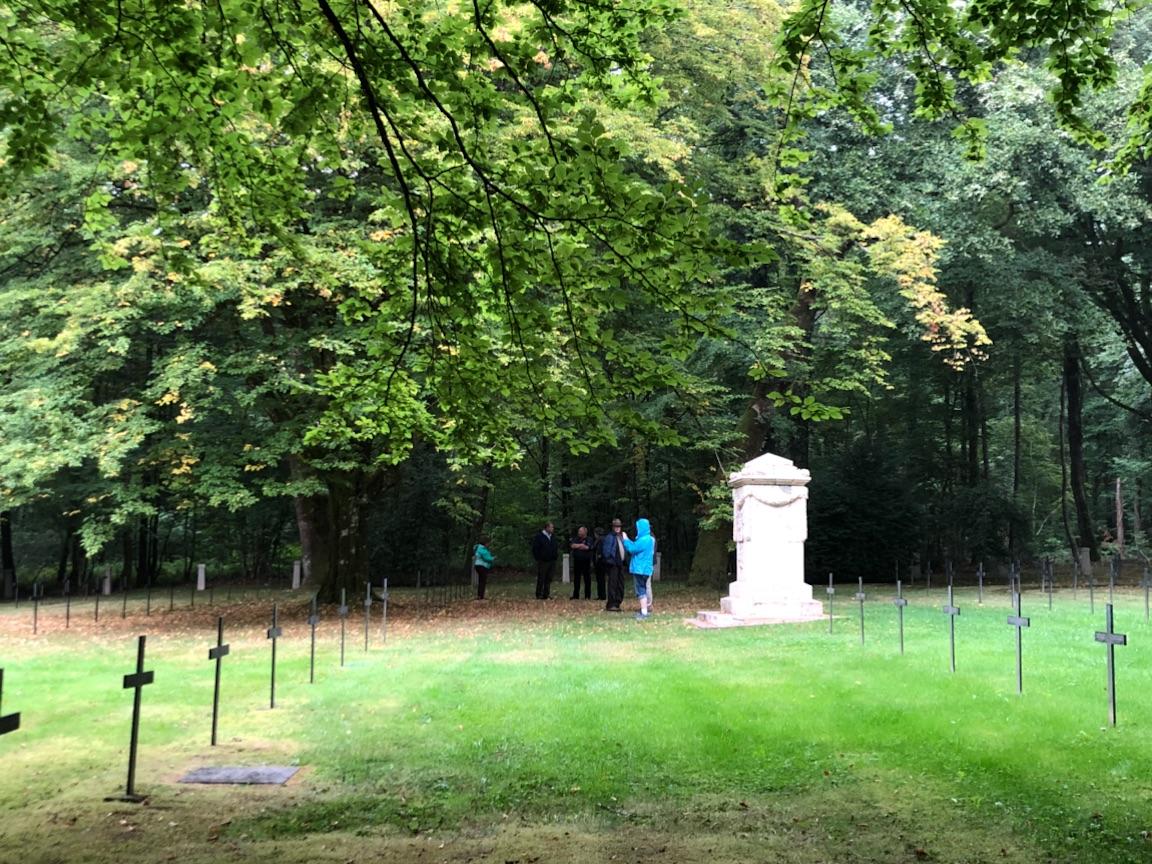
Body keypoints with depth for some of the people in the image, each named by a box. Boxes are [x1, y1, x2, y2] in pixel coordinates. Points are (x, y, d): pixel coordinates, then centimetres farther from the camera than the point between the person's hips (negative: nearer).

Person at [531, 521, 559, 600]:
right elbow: (535, 549, -7)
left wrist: (556, 556, 12)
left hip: (552, 561, 6)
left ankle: (546, 595, 12)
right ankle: (539, 595, 1)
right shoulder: (539, 537, -6)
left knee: (549, 579, 7)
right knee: (541, 579, -3)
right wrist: (538, 558, -11)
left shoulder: (553, 537, 15)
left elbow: (557, 547, 24)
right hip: (542, 561, -6)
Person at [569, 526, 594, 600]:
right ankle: (575, 596, 15)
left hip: (586, 562, -3)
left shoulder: (589, 540, 1)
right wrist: (581, 545, -9)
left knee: (587, 579, -1)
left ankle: (587, 596, 5)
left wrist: (577, 546, -6)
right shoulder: (575, 539, 12)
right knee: (576, 579, 8)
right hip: (577, 561, 4)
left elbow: (587, 547, -15)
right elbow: (572, 545, -5)